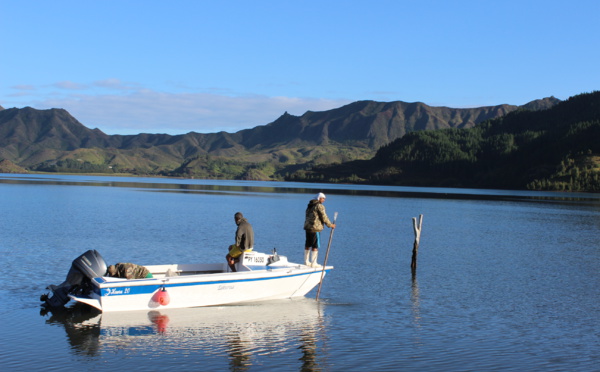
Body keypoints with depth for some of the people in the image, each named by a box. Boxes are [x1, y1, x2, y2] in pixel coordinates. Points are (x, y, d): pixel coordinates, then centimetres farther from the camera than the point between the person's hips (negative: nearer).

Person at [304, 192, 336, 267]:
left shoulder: (309, 206, 16)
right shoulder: (319, 206, -11)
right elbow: (324, 217, -11)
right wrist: (330, 225, 0)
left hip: (307, 227, 9)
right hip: (315, 228, -9)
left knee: (308, 244, 16)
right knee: (315, 246, -2)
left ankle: (306, 261, 25)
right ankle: (313, 263, -1)